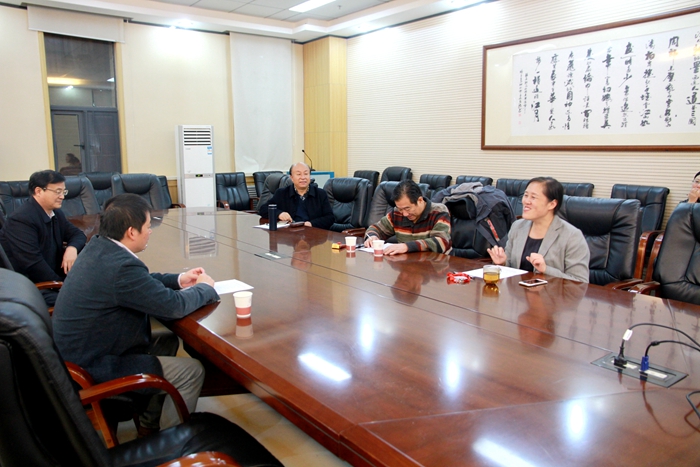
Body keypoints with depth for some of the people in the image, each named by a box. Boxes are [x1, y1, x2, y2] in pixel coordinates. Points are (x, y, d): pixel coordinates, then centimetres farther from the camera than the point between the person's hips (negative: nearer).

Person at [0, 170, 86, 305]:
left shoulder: (56, 213, 8)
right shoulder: (21, 219, -19)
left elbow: (78, 234, 14)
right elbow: (32, 263, -25)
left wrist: (72, 248, -11)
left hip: (53, 276, 9)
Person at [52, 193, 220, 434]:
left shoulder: (99, 247, -2)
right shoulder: (121, 266, -31)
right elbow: (174, 306, -22)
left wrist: (178, 279, 7)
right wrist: (205, 288, -4)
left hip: (78, 351, 10)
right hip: (93, 369, -10)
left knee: (168, 340, 21)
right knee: (192, 371, -5)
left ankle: (149, 424, 31)